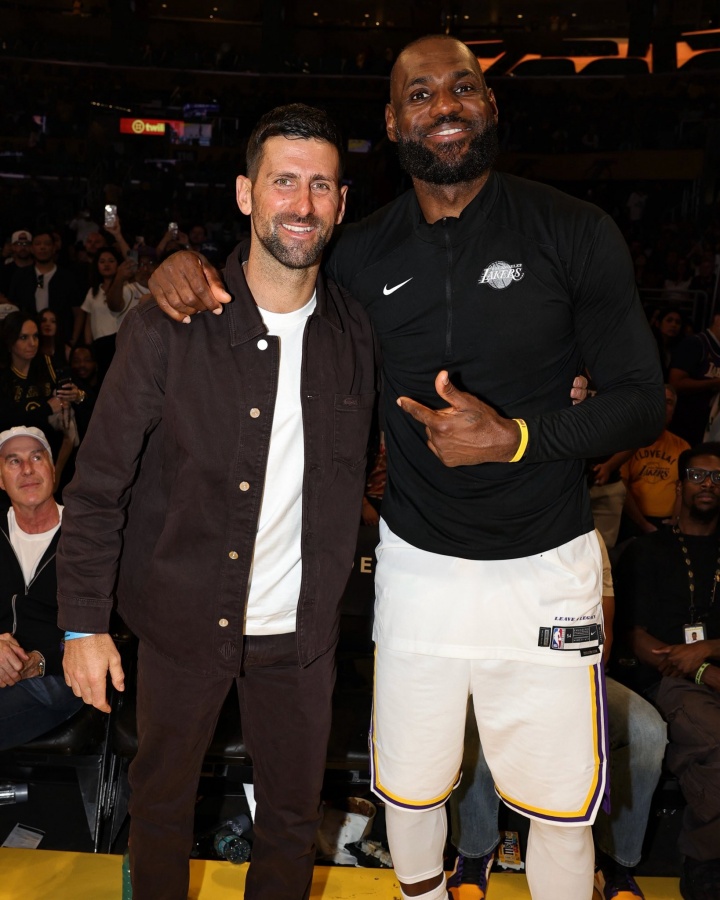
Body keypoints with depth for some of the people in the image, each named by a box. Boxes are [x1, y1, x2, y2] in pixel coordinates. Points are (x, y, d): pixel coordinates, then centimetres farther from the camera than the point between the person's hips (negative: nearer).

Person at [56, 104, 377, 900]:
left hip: (300, 626, 2)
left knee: (294, 815, 17)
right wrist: (83, 620, -11)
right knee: (161, 802, 19)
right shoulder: (167, 330, -13)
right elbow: (99, 484, -8)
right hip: (185, 619, -2)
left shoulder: (358, 332, -3)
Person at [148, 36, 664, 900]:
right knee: (408, 786, 19)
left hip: (544, 565, -2)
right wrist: (186, 269, -7)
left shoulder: (577, 234, -8)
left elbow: (640, 400, -6)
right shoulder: (361, 254, 0)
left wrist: (515, 437, -22)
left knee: (561, 804, 12)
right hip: (416, 562, 2)